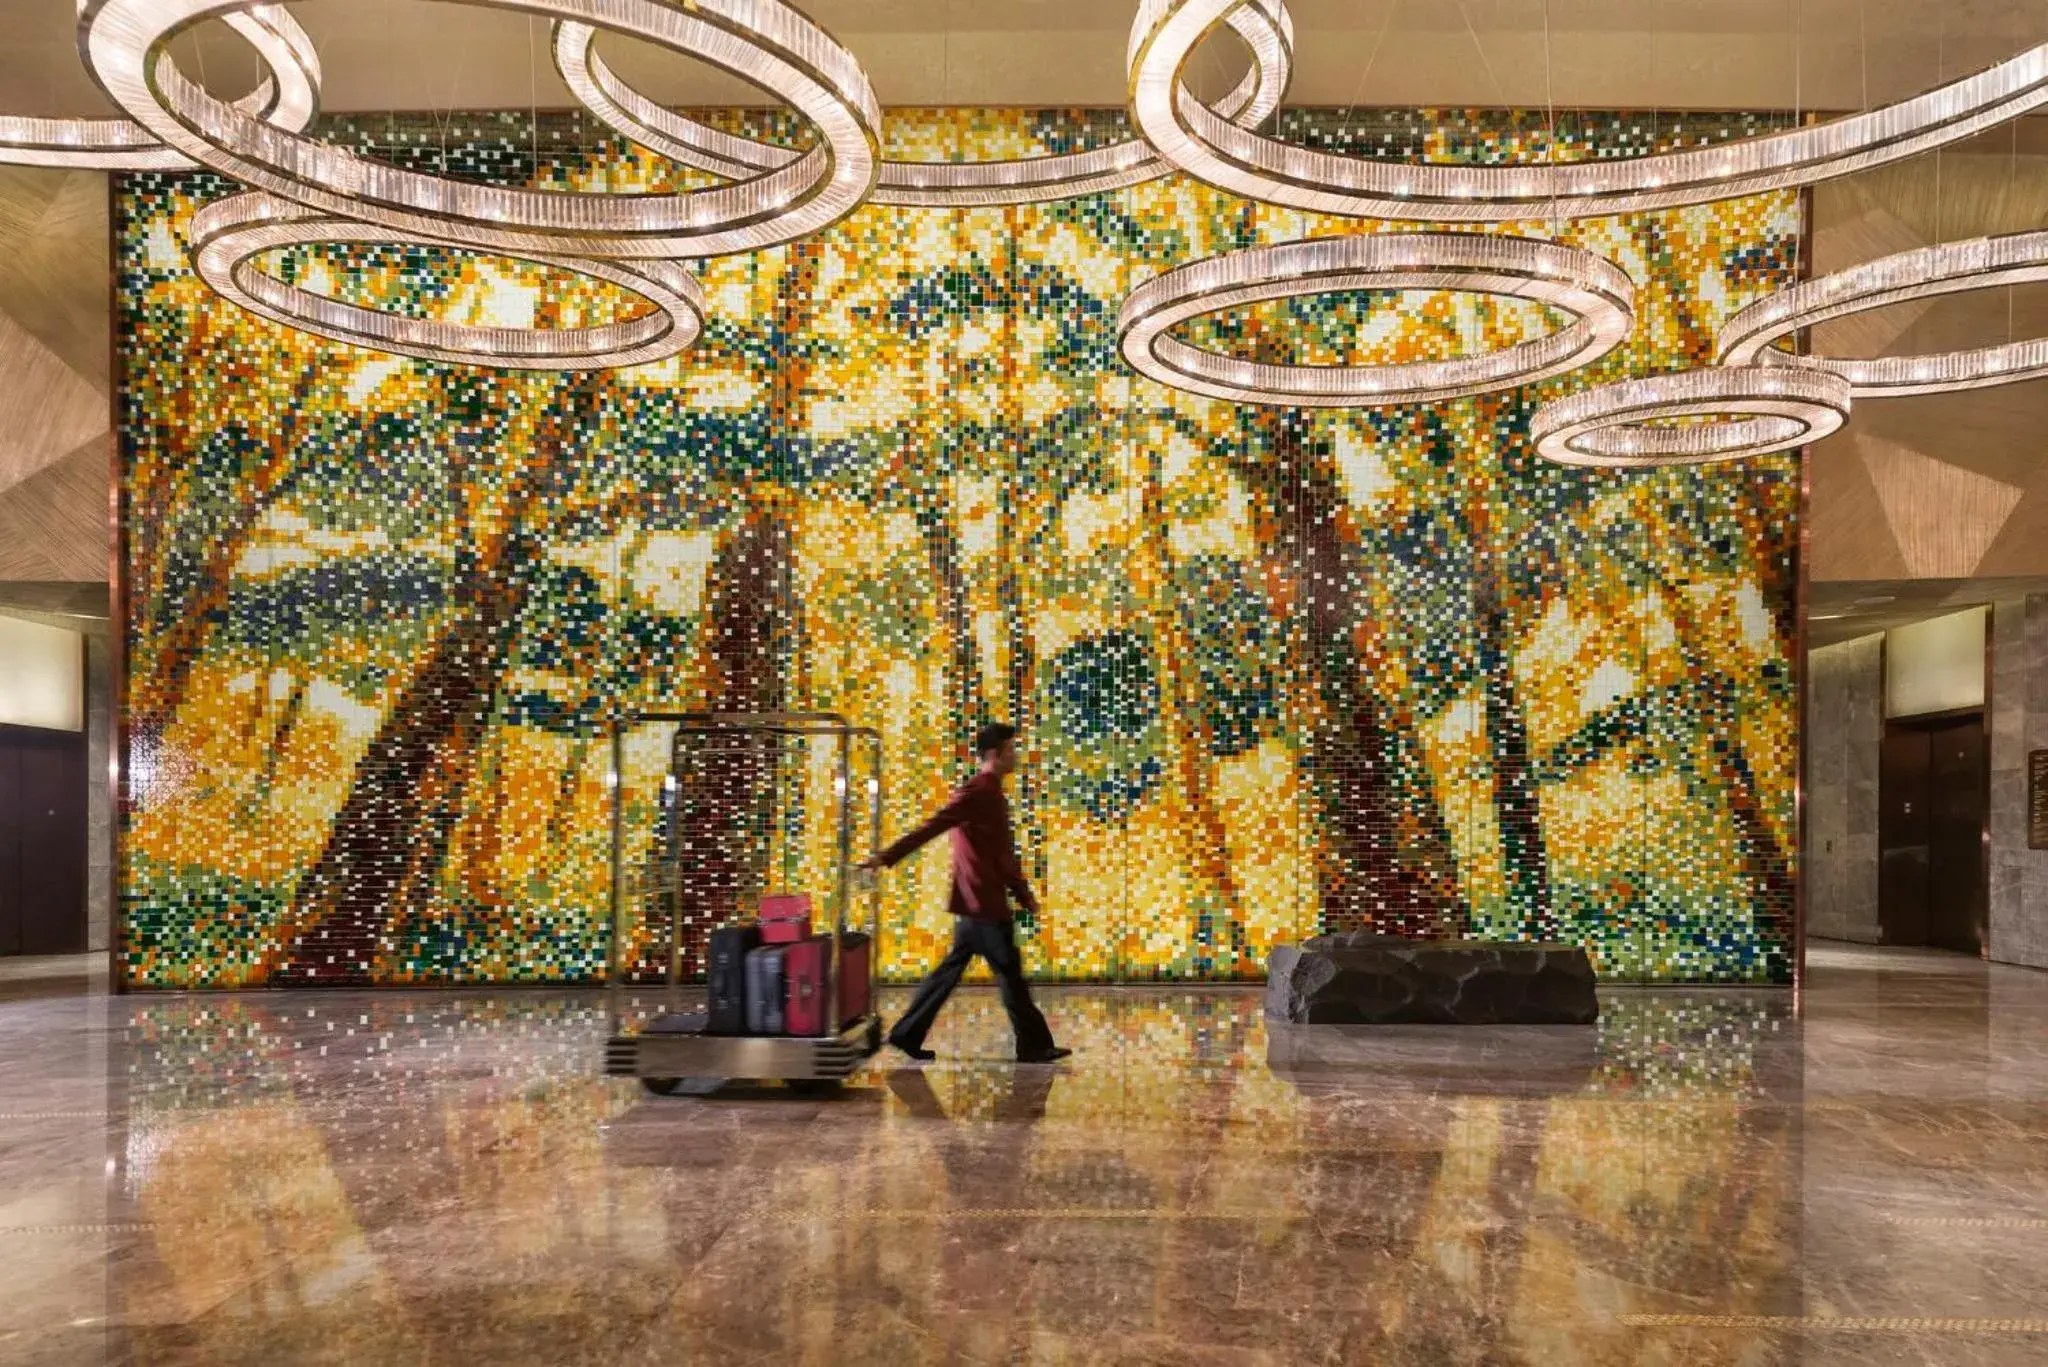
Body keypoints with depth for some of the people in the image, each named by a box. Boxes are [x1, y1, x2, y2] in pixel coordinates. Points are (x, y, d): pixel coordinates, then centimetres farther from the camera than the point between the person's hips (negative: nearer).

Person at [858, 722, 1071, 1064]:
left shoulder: (992, 793, 16)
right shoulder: (976, 793, -14)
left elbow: (1003, 854, 22)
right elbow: (931, 827, -23)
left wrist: (1023, 893, 23)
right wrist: (887, 858, -29)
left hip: (980, 902, 10)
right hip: (981, 902, -10)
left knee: (951, 969, 12)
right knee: (1009, 972, -2)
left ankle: (907, 1034, 17)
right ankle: (1034, 1046, 5)